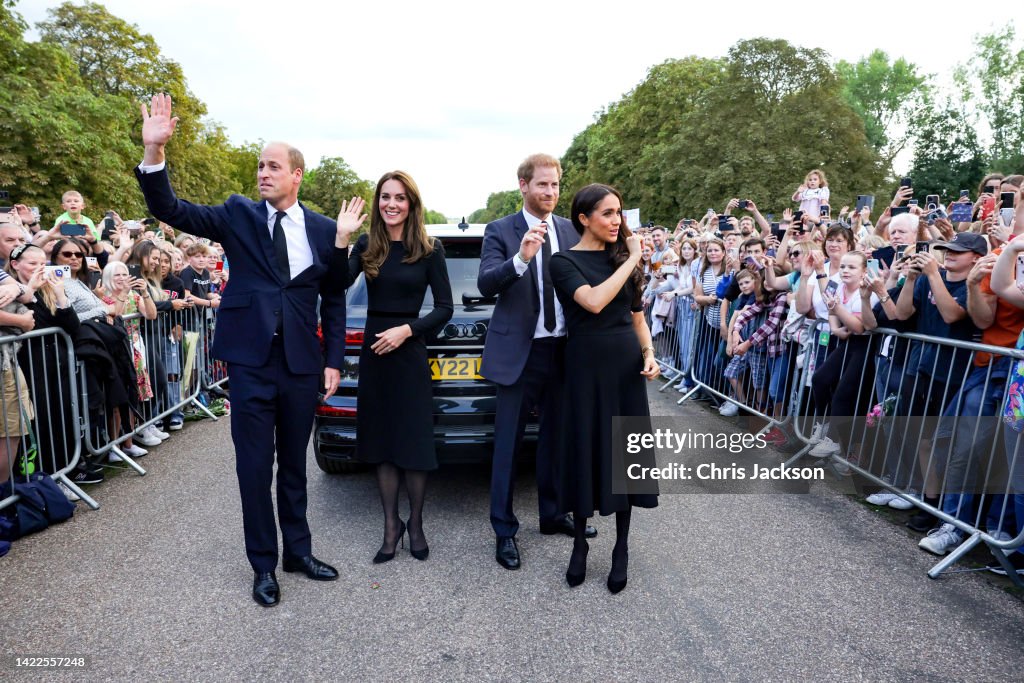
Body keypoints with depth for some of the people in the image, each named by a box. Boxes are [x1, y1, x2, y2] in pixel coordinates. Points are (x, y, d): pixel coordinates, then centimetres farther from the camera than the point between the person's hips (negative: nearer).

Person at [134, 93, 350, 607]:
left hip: (301, 363, 1)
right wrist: (153, 153, -23)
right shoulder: (238, 215, 2)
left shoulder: (324, 230, 4)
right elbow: (170, 210, -7)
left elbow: (333, 300, 6)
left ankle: (298, 550, 31)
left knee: (294, 463, 14)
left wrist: (333, 361, 2)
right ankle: (263, 565, 23)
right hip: (250, 359, -1)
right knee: (254, 467, 6)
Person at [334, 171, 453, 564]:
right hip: (373, 352, 3)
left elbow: (445, 307, -4)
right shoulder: (366, 247, 4)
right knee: (382, 442, 9)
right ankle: (391, 525, 24)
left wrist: (407, 330, -15)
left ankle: (415, 525, 23)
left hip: (410, 352, -3)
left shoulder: (430, 249, -3)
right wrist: (340, 239, -20)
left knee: (414, 442, 2)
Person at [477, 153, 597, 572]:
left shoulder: (571, 231, 7)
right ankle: (504, 531, 18)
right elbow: (485, 284, -16)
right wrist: (521, 258, -30)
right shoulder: (500, 231, -3)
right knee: (508, 443, 4)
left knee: (555, 437, 16)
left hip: (563, 350, 4)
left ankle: (552, 516, 34)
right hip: (519, 350, -4)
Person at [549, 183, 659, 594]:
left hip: (627, 365, 4)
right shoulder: (565, 261, -5)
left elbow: (637, 315, 15)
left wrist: (649, 353, 0)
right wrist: (633, 259, -15)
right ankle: (580, 543, 25)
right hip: (587, 366, -3)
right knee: (586, 451, 5)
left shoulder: (623, 257, 8)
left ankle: (622, 549, 23)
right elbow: (594, 302, -23)